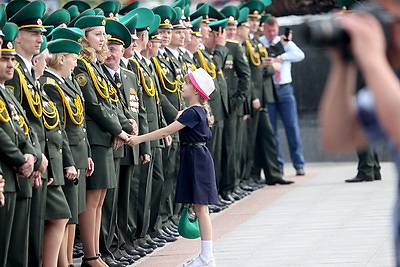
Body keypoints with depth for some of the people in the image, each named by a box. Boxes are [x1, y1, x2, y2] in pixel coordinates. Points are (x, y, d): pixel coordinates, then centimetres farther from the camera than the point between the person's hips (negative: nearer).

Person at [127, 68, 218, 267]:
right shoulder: (199, 111, 13)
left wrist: (139, 139, -16)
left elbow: (167, 131, -19)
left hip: (197, 160, -10)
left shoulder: (192, 112, -16)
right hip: (195, 159, 10)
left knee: (201, 208, -7)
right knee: (199, 208, 9)